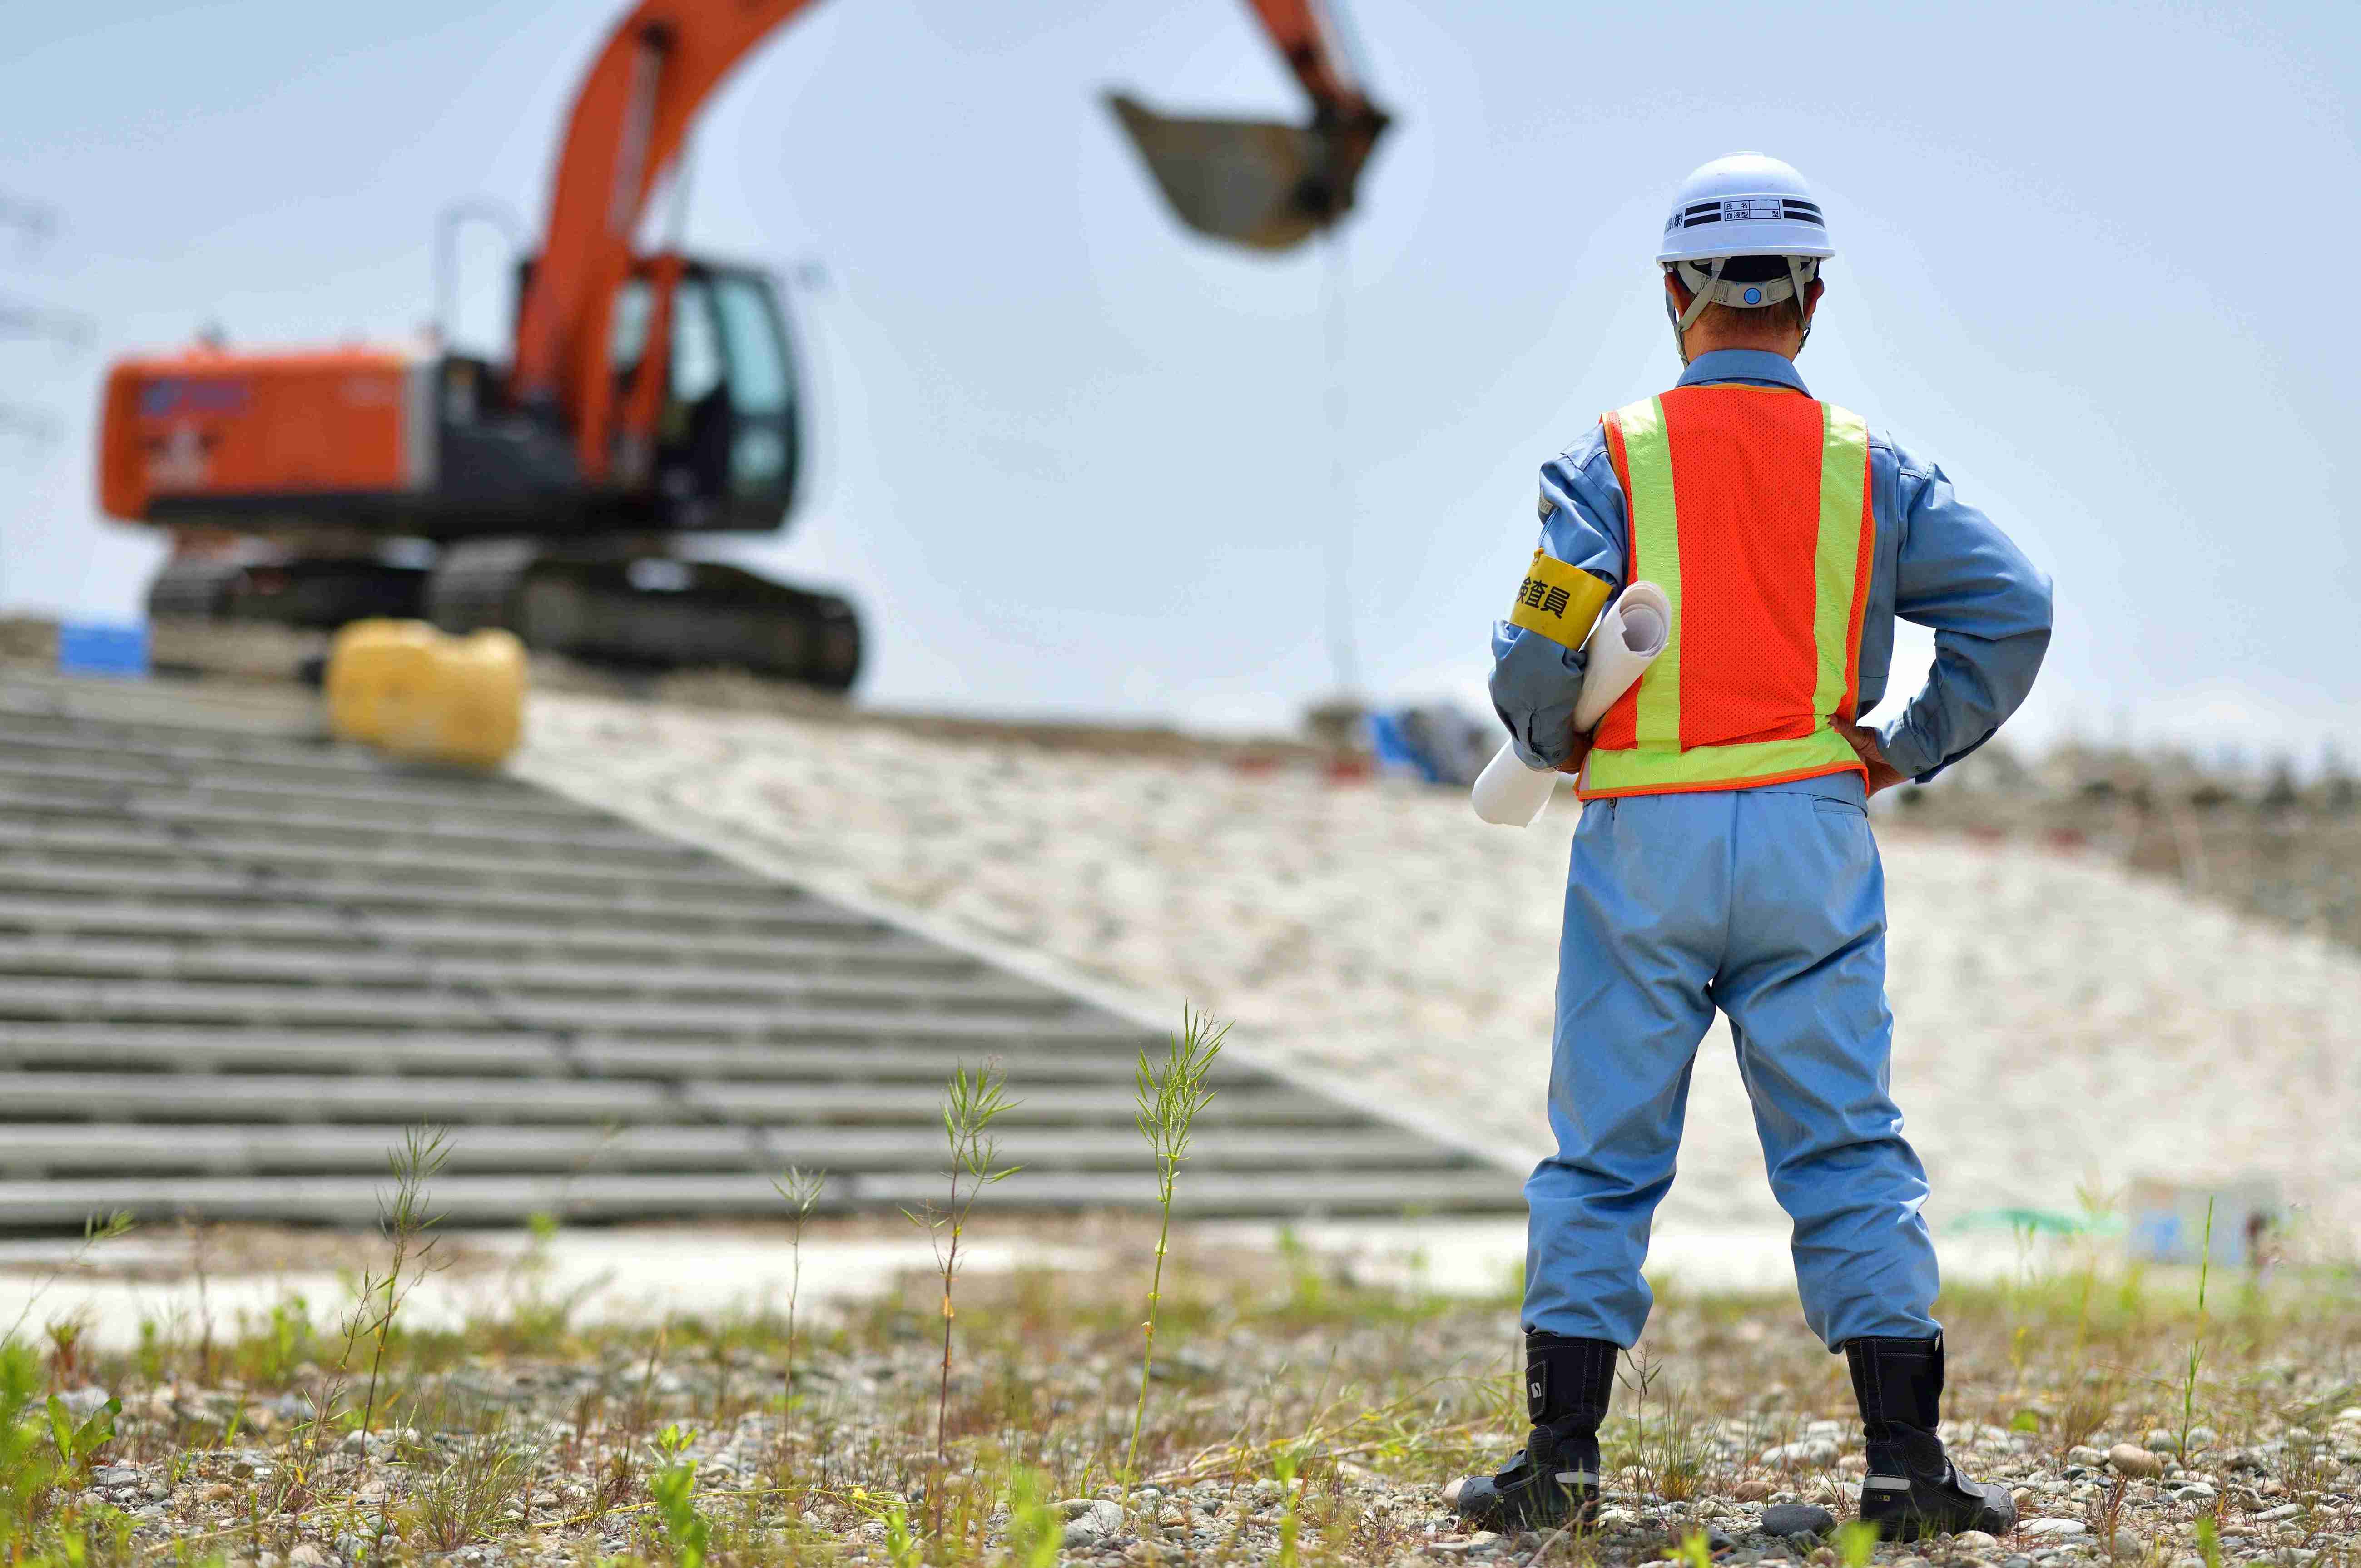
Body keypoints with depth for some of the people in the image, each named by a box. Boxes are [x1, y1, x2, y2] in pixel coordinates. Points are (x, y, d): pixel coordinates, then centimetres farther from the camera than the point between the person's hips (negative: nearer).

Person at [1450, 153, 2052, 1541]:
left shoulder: (1613, 460, -1)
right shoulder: (1866, 467, 6)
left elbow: (1537, 654, -11)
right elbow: (2014, 608, -3)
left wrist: (1550, 750, 9)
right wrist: (1912, 750, 6)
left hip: (1644, 842, -1)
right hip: (1812, 839, 1)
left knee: (1603, 1157, 6)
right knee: (1848, 1152, 4)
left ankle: (1562, 1459, 5)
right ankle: (1908, 1462, 0)